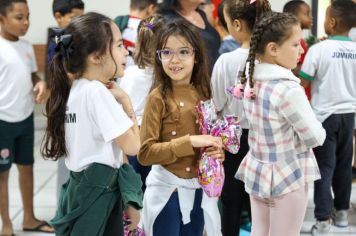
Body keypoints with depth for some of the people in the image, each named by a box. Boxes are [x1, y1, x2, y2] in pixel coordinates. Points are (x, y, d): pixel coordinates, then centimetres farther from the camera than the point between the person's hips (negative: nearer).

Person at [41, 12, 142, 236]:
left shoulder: (75, 88, 9)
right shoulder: (98, 92, -19)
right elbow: (132, 146, -16)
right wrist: (126, 102, -8)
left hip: (82, 186, 9)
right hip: (98, 192, -9)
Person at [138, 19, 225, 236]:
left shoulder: (203, 94, 4)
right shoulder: (158, 97, -12)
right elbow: (145, 153, -17)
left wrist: (218, 151, -5)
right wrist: (189, 142, -24)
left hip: (199, 190, 5)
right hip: (167, 191, -5)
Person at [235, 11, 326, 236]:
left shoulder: (251, 78, -2)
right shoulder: (288, 90, -26)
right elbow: (314, 137, -17)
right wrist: (320, 131, 3)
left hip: (257, 170, 7)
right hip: (287, 177, -7)